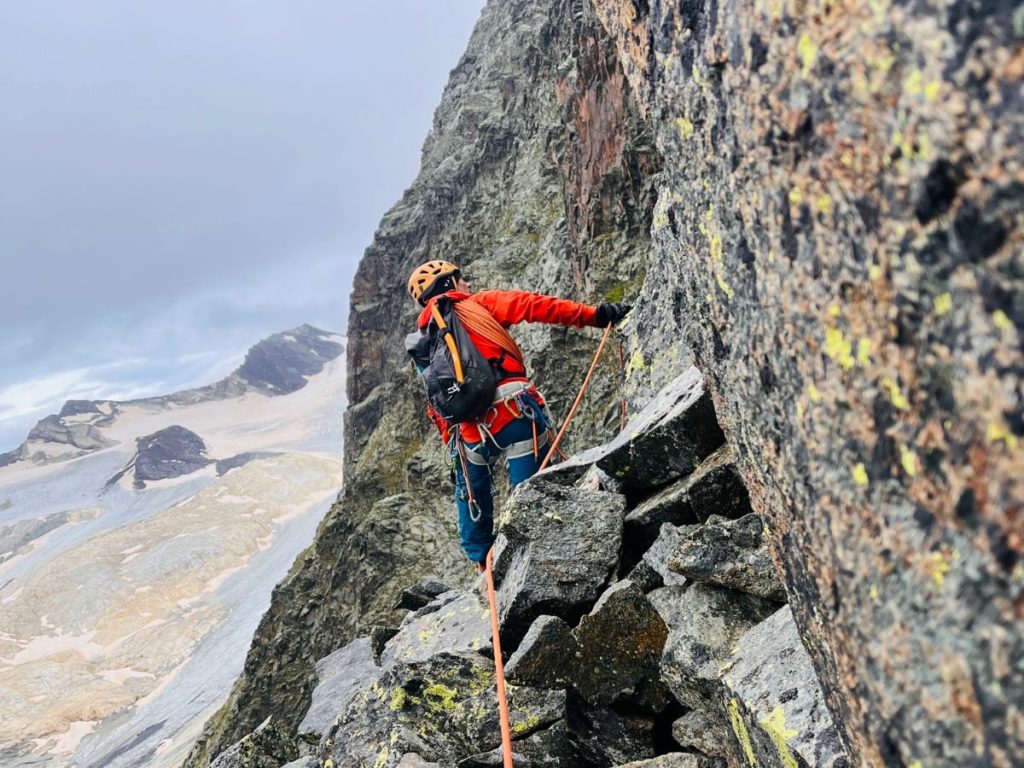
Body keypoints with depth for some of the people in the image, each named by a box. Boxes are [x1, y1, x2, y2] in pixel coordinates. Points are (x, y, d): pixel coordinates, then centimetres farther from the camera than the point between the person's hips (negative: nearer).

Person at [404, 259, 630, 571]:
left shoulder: (423, 341, 24)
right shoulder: (479, 303, 11)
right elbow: (532, 306, -1)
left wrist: (452, 444, 27)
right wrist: (592, 315, -4)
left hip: (470, 432, 5)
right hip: (515, 410, -5)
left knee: (471, 493, 28)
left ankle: (482, 561, 38)